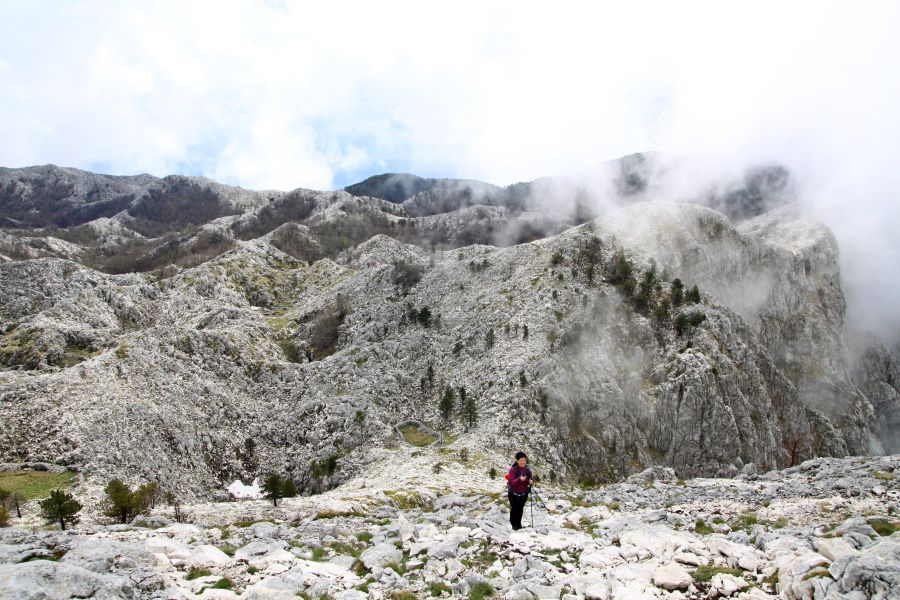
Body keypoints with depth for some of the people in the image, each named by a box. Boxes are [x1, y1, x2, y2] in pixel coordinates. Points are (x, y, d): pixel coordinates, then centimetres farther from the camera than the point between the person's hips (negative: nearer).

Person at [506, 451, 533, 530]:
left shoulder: (527, 468, -6)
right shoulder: (513, 469, -20)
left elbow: (531, 478, 5)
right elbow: (511, 482, -25)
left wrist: (531, 481, -20)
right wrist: (520, 479, -41)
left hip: (524, 493, 4)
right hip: (513, 493, -4)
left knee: (520, 509, 12)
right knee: (514, 509, 4)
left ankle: (519, 524, 30)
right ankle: (514, 524, 24)